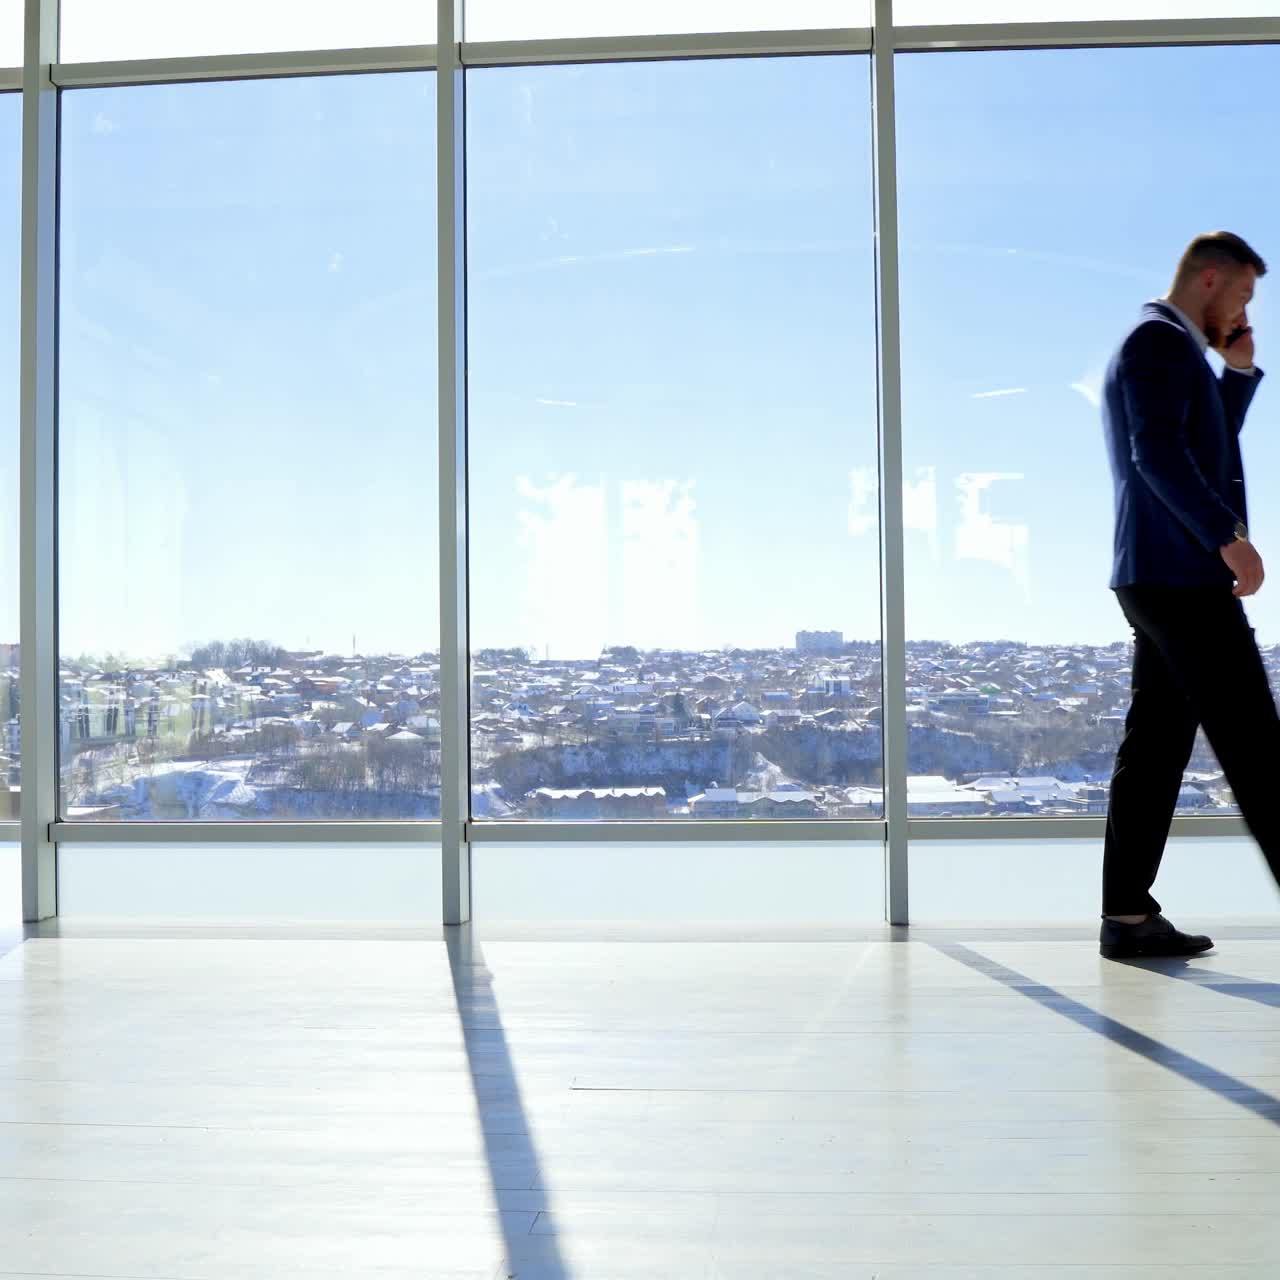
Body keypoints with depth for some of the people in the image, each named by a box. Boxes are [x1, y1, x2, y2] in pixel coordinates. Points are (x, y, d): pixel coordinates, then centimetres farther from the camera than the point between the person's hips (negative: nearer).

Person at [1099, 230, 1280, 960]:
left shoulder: (1170, 347, 24)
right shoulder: (1161, 339, -8)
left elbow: (1203, 450, 30)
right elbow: (1159, 452, -22)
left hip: (1168, 577, 10)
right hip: (1179, 575, -10)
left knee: (1157, 746, 6)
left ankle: (1128, 914, 7)